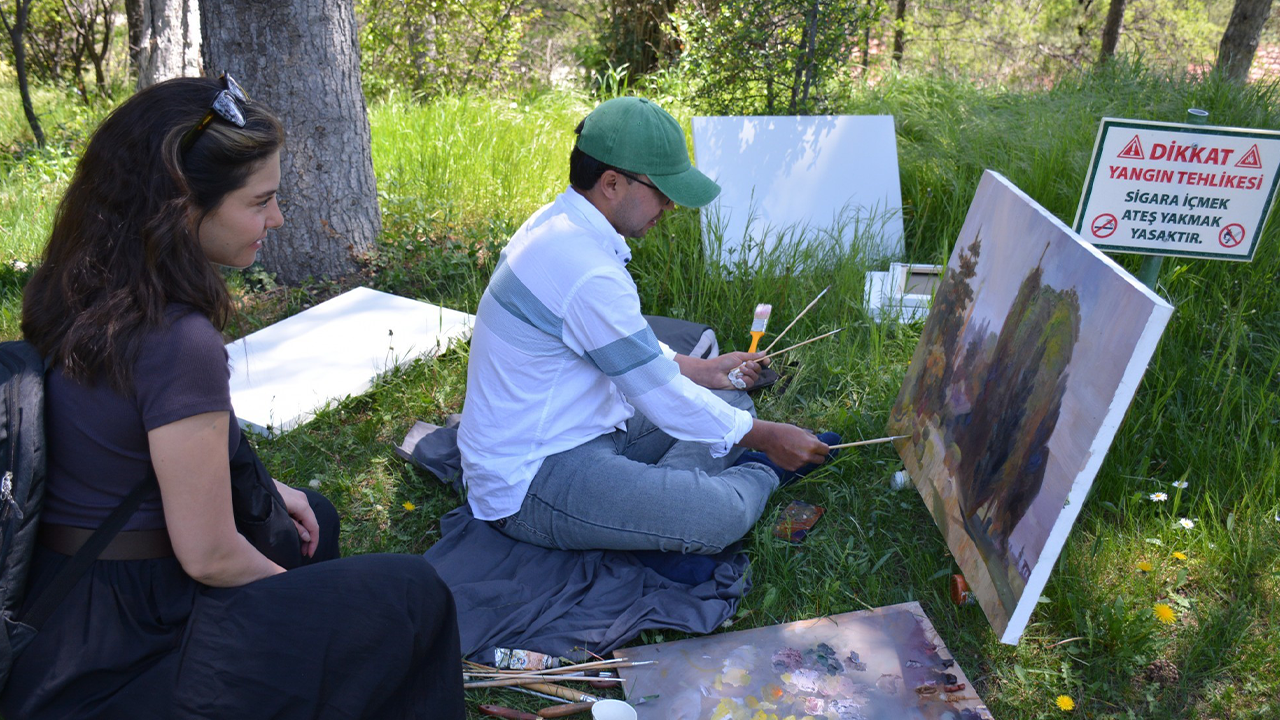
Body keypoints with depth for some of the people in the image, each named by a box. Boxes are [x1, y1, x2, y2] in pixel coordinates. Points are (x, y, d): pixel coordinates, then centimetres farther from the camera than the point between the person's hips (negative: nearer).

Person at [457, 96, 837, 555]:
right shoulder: (586, 273, -28)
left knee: (731, 401, 13)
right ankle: (761, 475, 5)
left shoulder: (556, 222, 4)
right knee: (721, 515, -26)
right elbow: (662, 398, -20)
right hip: (528, 485, -10)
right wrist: (765, 436, -8)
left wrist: (700, 370, 17)